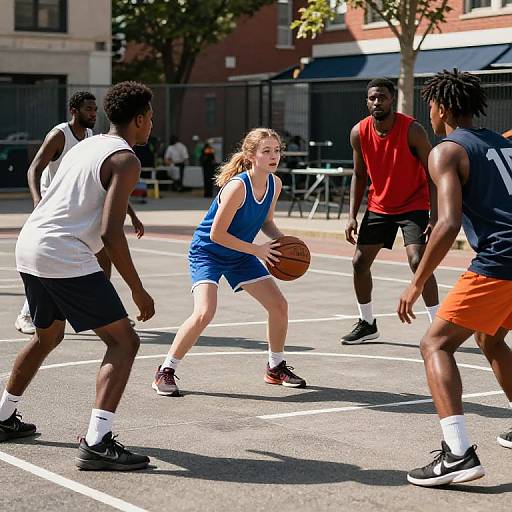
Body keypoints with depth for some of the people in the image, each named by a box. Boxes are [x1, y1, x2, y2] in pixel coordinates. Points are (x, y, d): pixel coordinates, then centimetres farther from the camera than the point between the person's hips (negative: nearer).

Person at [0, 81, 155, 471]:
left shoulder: (86, 145, 20)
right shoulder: (125, 160, -7)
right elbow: (110, 233, -16)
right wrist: (138, 291, -10)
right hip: (65, 256, -9)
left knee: (47, 336, 30)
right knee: (124, 341, -6)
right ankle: (97, 442, -17)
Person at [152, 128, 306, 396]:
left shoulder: (274, 184, -6)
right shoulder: (237, 186, -29)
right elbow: (217, 234, -26)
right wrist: (257, 250, -21)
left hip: (240, 255, 8)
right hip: (207, 252, -8)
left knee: (279, 305, 4)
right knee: (205, 312, -25)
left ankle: (276, 368, 25)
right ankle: (165, 372, -11)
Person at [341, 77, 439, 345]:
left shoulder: (412, 130, -21)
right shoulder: (359, 132, -8)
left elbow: (433, 175, -17)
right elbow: (359, 175, 5)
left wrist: (434, 217, -24)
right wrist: (352, 216, -2)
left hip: (413, 205, -5)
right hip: (379, 207, 5)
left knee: (418, 262, -20)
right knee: (359, 261, 4)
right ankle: (367, 324, 22)